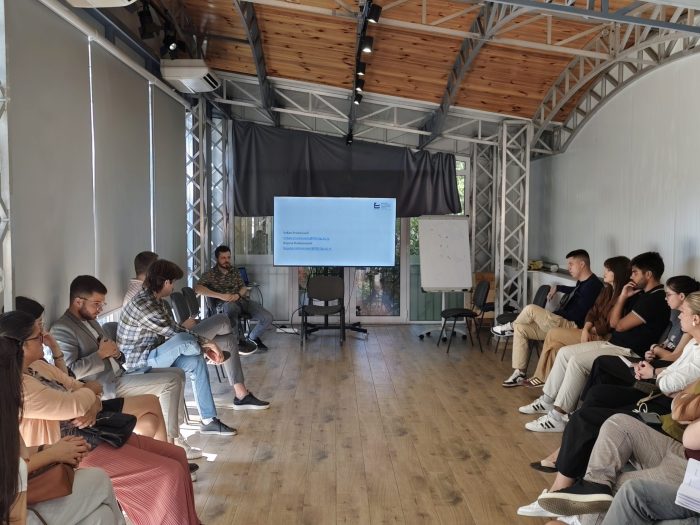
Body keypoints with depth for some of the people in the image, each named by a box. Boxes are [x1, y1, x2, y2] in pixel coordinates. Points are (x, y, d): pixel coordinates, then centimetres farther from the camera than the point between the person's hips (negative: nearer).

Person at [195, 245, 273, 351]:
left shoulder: (234, 271, 20)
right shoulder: (210, 274, 4)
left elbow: (244, 288, 15)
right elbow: (198, 288, -13)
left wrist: (238, 295, -11)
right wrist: (220, 296, -20)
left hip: (243, 300, 5)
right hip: (227, 303, -5)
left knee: (268, 318, -16)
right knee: (230, 307, -44)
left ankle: (252, 337, 16)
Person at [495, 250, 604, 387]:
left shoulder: (592, 285, -16)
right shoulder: (582, 282, 15)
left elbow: (576, 315, -19)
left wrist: (551, 314, -8)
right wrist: (557, 287, 38)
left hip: (572, 327, -10)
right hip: (561, 324, 10)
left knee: (531, 309, -21)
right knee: (520, 329, -1)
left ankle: (511, 326, 11)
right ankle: (519, 373, -2)